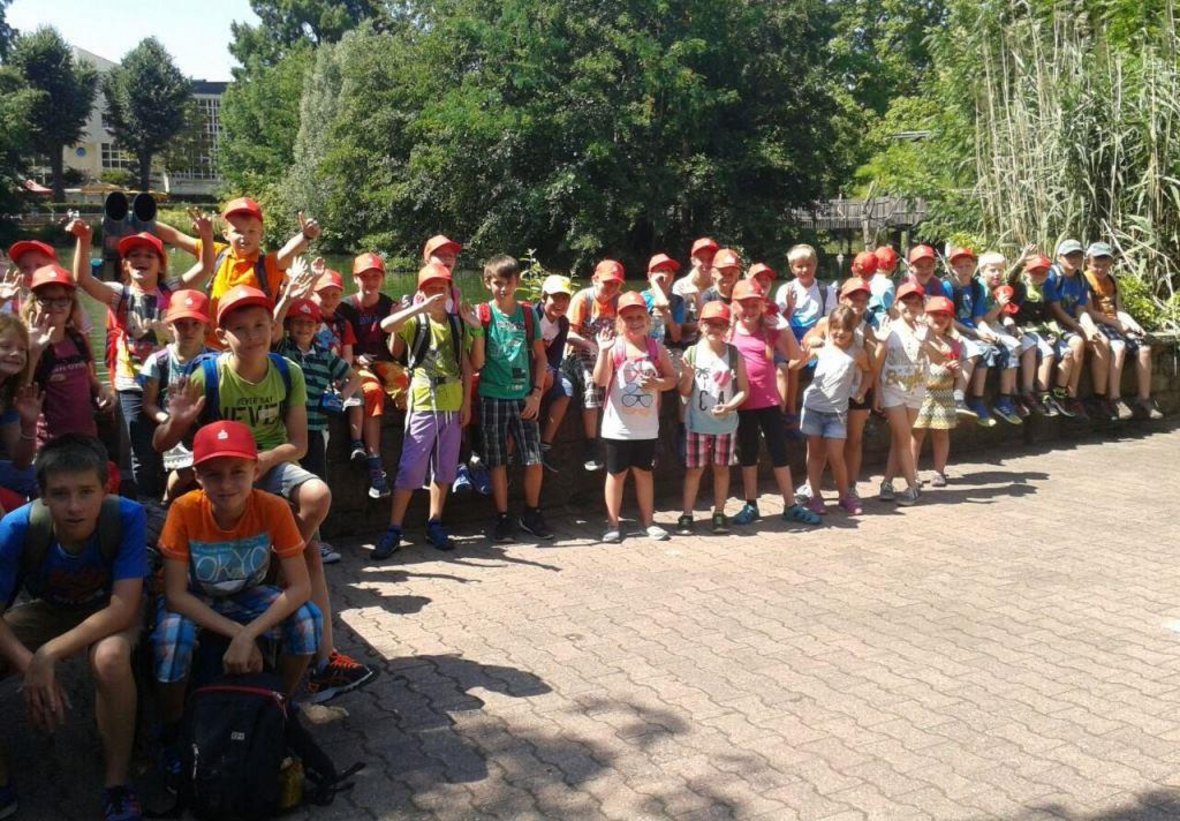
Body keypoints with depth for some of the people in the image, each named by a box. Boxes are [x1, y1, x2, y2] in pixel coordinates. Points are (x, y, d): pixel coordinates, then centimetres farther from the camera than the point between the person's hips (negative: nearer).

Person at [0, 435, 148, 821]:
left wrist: (47, 655, -38)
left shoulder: (127, 517, -31)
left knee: (110, 658, -37)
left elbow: (123, 608, -31)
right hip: (46, 610, 3)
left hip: (108, 614, -3)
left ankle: (117, 786, -15)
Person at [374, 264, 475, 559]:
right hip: (423, 404, -4)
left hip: (452, 405, 4)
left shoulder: (457, 323, 11)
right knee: (410, 469, -6)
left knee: (444, 469, 10)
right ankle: (394, 530, 0)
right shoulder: (415, 321, -2)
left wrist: (466, 401, 4)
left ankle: (435, 524, 21)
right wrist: (422, 307, -27)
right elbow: (386, 325, -24)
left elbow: (465, 364, 11)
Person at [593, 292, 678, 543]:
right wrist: (603, 351, -28)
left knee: (644, 472, 13)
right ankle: (613, 524, 15)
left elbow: (672, 379, 8)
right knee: (616, 473, 6)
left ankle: (647, 521, 23)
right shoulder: (614, 346, -8)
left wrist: (657, 384, -13)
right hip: (618, 426, -3)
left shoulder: (656, 348, 2)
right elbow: (600, 381, -18)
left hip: (647, 426, 3)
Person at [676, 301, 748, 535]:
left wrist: (730, 406, -17)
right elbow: (684, 392, -1)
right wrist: (689, 377, -21)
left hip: (726, 423, 1)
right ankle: (687, 516, 10)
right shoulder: (692, 353, -3)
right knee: (694, 469, 4)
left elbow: (743, 390, 0)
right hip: (697, 423, -1)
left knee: (721, 468, 10)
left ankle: (719, 514, 20)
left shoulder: (734, 354, -2)